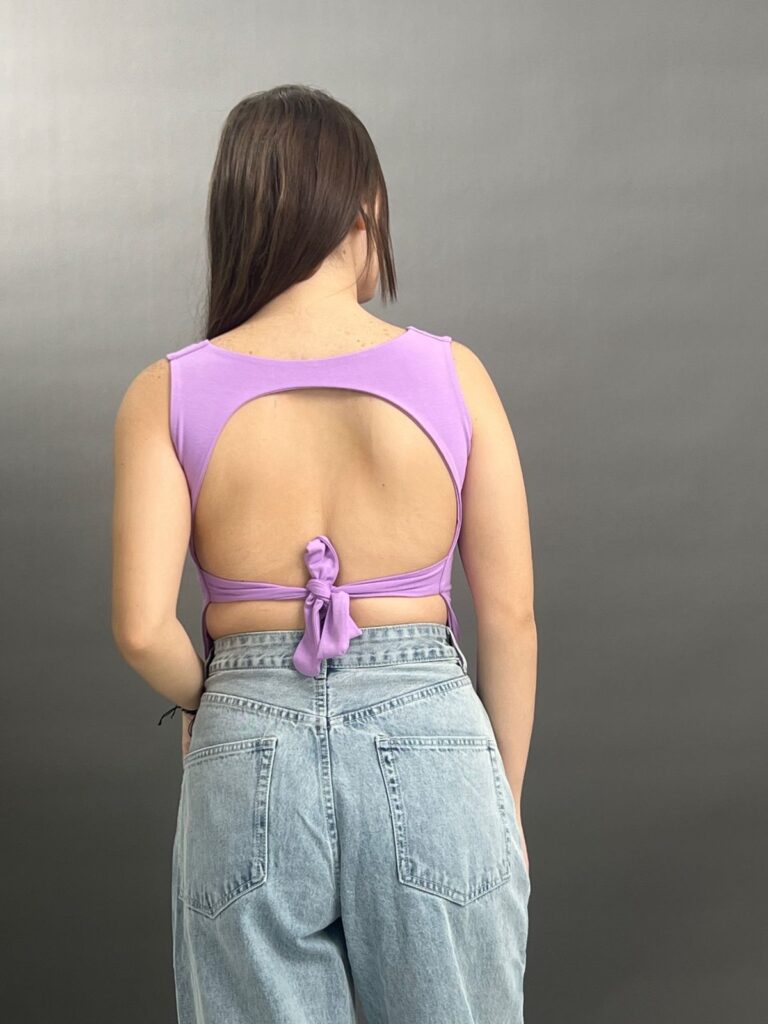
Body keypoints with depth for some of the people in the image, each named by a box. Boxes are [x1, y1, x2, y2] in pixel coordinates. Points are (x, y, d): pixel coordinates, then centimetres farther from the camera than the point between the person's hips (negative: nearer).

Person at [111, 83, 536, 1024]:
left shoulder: (168, 394, -5)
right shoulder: (452, 375, -5)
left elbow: (141, 627, -13)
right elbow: (510, 618, -2)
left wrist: (200, 699, 9)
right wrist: (506, 802, 10)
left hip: (250, 753, 1)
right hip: (429, 737, 0)